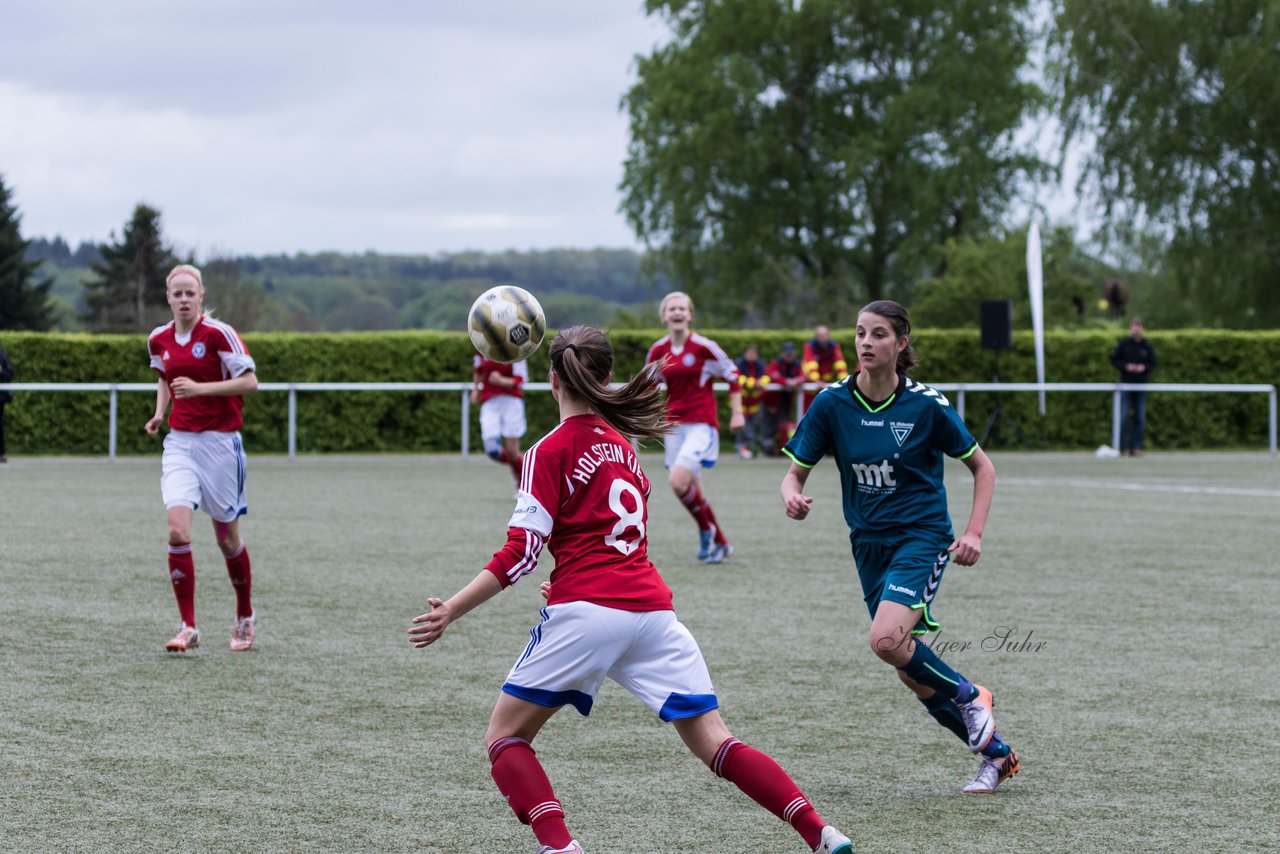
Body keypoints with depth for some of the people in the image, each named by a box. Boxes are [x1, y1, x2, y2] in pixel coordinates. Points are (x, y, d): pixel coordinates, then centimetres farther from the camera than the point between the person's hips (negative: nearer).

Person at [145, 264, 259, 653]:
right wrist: (159, 413, 9)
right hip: (180, 442, 4)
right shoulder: (158, 339, 6)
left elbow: (250, 381, -12)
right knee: (177, 530, -14)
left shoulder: (219, 334, -10)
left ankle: (245, 617, 29)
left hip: (219, 442, -4)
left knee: (227, 538, 6)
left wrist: (201, 388, -22)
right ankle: (188, 627, -10)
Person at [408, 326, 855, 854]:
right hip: (652, 607, 5)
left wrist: (451, 612, -8)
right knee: (714, 744, 5)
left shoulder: (550, 451, -1)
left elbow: (521, 554, -9)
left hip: (585, 612, -5)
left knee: (504, 738, 9)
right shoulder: (623, 444, 18)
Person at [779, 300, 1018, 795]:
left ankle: (968, 696, 0)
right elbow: (795, 472, 0)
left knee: (887, 641, -27)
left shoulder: (926, 405, -10)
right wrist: (792, 497, -23)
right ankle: (996, 753, 24)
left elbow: (982, 467, 2)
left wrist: (974, 532, -10)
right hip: (869, 544, 5)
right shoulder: (832, 403, -3)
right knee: (914, 674, 6)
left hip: (921, 536, -4)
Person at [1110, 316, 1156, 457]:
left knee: (1140, 418, 2)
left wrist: (1144, 367, -12)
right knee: (1123, 417, -5)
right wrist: (1125, 366, -13)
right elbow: (1114, 360, 3)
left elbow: (1153, 363, 8)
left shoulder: (1147, 346, 4)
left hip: (1141, 386, 2)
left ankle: (1136, 447, 7)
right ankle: (1121, 447, 0)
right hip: (1126, 383, -2)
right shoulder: (1123, 344, -1)